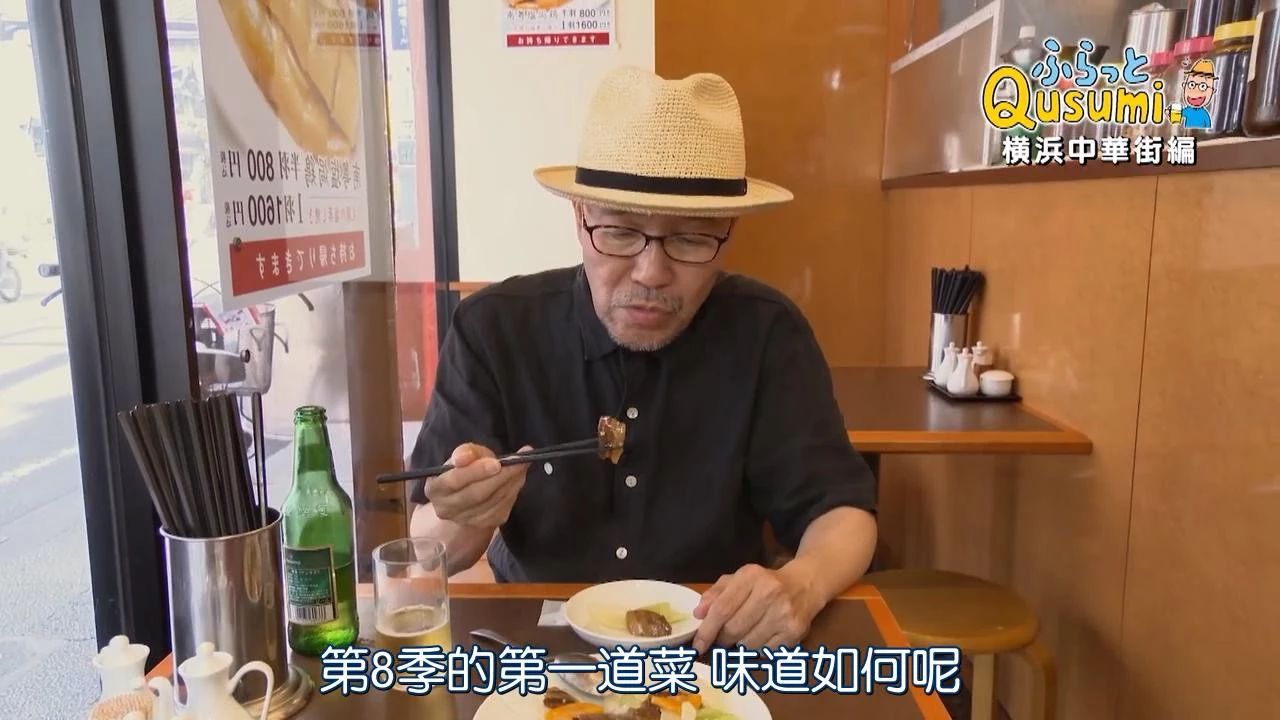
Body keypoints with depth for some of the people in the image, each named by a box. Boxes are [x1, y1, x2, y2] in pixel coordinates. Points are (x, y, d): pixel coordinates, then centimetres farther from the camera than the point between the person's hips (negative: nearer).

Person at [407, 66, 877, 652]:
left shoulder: (766, 333, -9)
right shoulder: (491, 329, -11)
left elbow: (840, 508, -6)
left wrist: (800, 585, -26)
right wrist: (464, 521, -28)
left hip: (714, 649, 1)